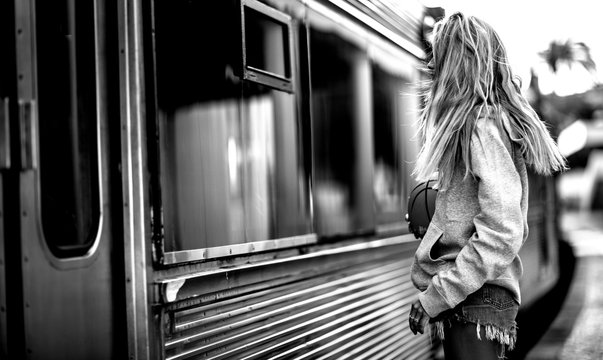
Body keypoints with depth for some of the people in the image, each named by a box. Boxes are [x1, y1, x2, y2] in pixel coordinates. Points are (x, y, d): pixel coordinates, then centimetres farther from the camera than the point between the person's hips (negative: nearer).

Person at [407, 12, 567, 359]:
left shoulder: (483, 127, -15)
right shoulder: (471, 125, 14)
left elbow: (502, 234, -23)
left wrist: (434, 297, -20)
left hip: (476, 303, -9)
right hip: (474, 299, 9)